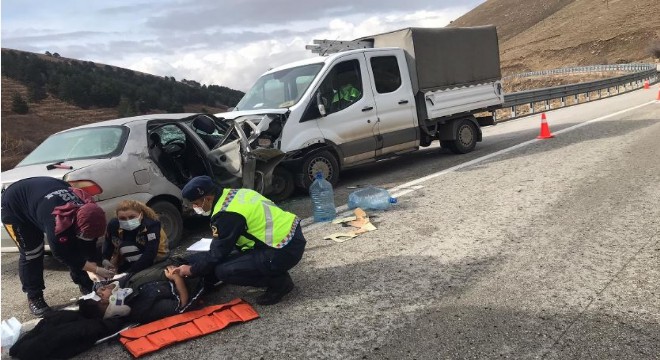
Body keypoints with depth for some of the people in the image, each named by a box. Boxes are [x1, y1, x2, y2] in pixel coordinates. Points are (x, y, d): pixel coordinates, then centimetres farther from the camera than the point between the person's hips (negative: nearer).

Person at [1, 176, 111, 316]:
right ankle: (34, 298, 5)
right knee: (31, 253, -11)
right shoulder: (56, 222, -44)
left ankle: (85, 284, 14)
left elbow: (89, 243, -10)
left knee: (73, 245, 1)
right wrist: (96, 269, -31)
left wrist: (94, 267, -15)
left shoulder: (87, 209, -24)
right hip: (14, 205, -6)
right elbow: (62, 254, -31)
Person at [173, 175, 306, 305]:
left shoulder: (227, 214, -18)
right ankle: (276, 272, 18)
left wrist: (192, 270, 7)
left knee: (223, 271, -11)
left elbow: (217, 254, -9)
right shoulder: (233, 194, 10)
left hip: (286, 250, -10)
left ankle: (279, 282, -1)